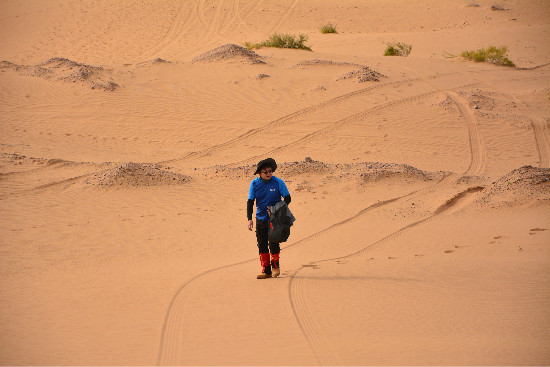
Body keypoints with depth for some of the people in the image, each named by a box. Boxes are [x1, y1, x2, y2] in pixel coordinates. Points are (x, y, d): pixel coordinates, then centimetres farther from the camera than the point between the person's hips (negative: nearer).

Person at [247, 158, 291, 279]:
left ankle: (275, 266, 15)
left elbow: (287, 198, -2)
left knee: (273, 243, -9)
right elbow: (250, 202, 1)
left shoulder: (278, 182, -8)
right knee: (262, 245, 2)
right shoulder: (255, 183, -2)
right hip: (261, 218, 3)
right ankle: (266, 270, 13)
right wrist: (249, 219, -8)